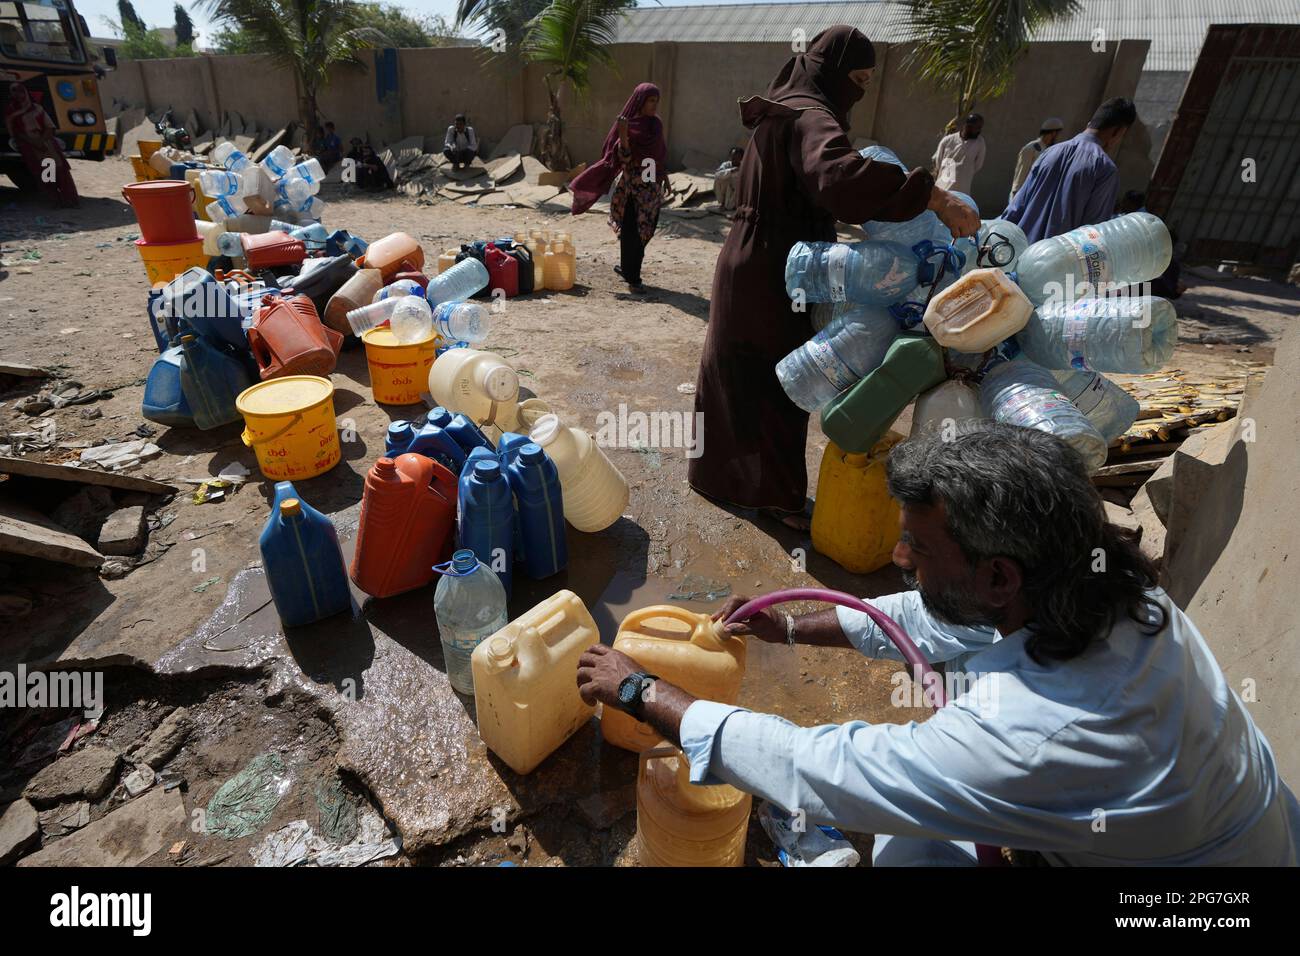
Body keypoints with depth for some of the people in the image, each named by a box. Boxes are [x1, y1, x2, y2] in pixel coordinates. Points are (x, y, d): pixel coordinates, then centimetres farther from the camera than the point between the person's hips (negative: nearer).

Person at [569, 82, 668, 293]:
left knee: (645, 230, 10)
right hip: (631, 186, -6)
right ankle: (632, 277, 7)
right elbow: (623, 159, -14)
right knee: (631, 232, -2)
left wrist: (664, 177, 16)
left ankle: (628, 268, 27)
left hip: (652, 188, 6)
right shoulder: (626, 124, -9)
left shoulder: (656, 124, 8)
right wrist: (623, 136, -29)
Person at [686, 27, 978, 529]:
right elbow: (839, 178, -39)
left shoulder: (784, 110, 14)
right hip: (772, 275, -10)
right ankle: (778, 495, 16)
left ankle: (719, 471, 34)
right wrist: (935, 197, -37)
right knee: (777, 385, 1)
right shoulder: (810, 117, -18)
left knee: (739, 374, 18)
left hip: (750, 264, 10)